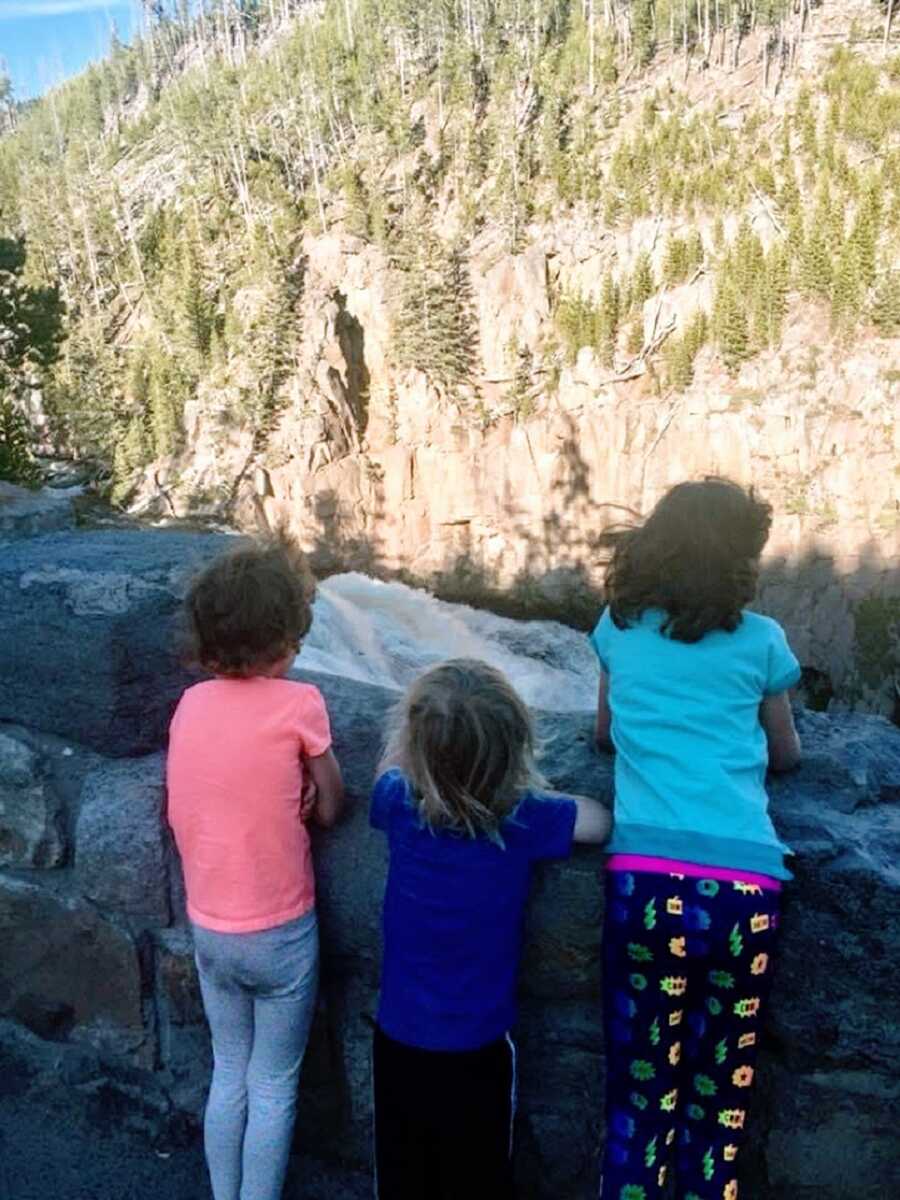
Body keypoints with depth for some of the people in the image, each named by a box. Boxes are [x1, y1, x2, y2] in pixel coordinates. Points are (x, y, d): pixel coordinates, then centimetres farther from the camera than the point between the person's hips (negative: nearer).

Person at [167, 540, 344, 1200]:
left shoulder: (191, 703, -4)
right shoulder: (298, 703, -19)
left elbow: (179, 814, 3)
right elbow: (331, 809, -9)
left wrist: (279, 793, -2)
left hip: (209, 928, 5)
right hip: (280, 931, -5)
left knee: (228, 1075, 23)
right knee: (273, 1088, 14)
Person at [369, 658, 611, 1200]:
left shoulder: (400, 804, -16)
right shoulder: (525, 819, -23)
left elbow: (392, 770, 7)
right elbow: (601, 821, -7)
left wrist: (413, 720, 12)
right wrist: (529, 787, -2)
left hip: (399, 1039, 3)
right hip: (476, 1050, -2)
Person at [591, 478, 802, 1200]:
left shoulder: (619, 628, 13)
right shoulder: (761, 639, 9)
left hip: (646, 880, 1)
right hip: (743, 887, 0)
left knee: (640, 1101, 13)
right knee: (719, 1109, 15)